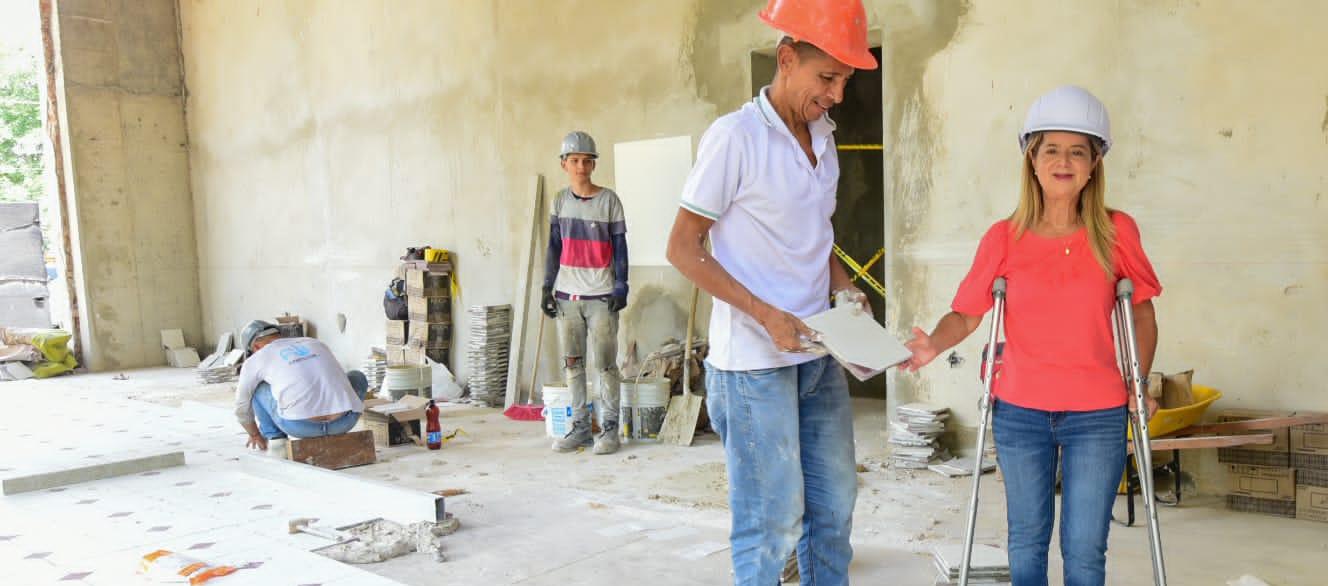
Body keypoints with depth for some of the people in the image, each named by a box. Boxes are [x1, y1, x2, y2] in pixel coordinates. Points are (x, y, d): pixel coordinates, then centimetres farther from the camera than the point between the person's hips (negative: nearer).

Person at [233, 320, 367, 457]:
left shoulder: (255, 360, 20)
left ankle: (276, 440, 21)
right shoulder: (316, 344, 31)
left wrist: (255, 434, 52)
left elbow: (242, 406, 32)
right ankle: (332, 437, 26)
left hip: (300, 423, -1)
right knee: (357, 378, 35)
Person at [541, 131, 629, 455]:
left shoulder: (608, 200, -2)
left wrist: (620, 287, -8)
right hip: (567, 294, 4)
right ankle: (580, 425, 15)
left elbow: (619, 246, -1)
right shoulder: (560, 200, 9)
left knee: (604, 364, -4)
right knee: (572, 363, 7)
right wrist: (548, 288, 7)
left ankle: (609, 427, 5)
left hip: (600, 295, -4)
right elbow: (554, 247, 12)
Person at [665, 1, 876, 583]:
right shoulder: (735, 137, -13)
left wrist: (844, 287, 1)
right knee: (773, 522, 0)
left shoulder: (822, 138, 10)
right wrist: (765, 315, -19)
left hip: (818, 354, 8)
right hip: (754, 361, -7)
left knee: (834, 502, 15)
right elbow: (683, 247, -12)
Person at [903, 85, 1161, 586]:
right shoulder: (1004, 238, -3)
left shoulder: (1116, 232, -3)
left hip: (1097, 417, -1)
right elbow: (967, 313, -3)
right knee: (1027, 540, 14)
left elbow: (1142, 309, 9)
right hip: (1019, 413, 1)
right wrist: (933, 345, -23)